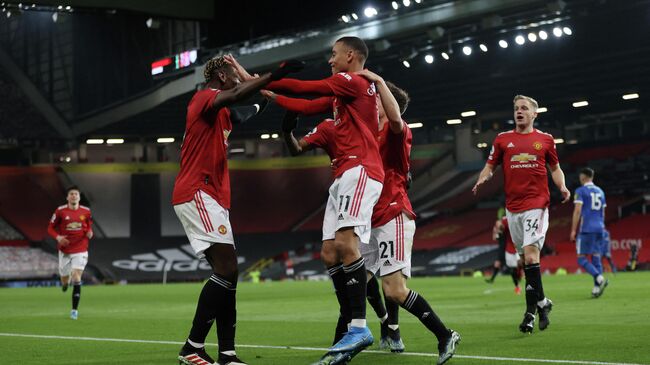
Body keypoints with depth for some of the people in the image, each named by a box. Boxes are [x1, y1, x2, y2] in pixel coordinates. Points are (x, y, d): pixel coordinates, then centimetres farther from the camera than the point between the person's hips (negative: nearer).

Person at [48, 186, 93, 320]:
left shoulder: (86, 211, -1)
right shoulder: (60, 211, -6)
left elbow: (89, 227, 15)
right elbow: (50, 228, 1)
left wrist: (90, 233, -8)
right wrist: (58, 237, -17)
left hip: (80, 251, 0)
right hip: (65, 251, 1)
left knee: (76, 279, -14)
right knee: (65, 281, 9)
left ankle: (74, 310, -6)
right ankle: (66, 281, 49)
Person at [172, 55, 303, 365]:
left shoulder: (222, 112, 21)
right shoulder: (205, 98, -8)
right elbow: (234, 95, -28)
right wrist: (274, 75, -34)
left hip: (212, 198, 10)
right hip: (197, 193, -10)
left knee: (227, 273, 5)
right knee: (226, 270, -17)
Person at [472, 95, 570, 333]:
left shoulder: (545, 139, 8)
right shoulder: (502, 139, 10)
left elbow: (555, 168, 16)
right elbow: (490, 166, 12)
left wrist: (562, 186, -1)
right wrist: (482, 179, -9)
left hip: (537, 205, -3)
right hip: (513, 208, 3)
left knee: (530, 255, -15)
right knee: (526, 259, 6)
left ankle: (532, 309, -9)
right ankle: (541, 303, 19)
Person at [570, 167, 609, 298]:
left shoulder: (580, 191, -3)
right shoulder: (600, 191, 17)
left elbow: (577, 211, -10)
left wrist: (573, 230, -8)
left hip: (586, 229, -6)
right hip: (599, 228, 6)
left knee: (581, 258, -3)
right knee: (596, 257, 7)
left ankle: (600, 279, -23)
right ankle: (596, 289, 1)